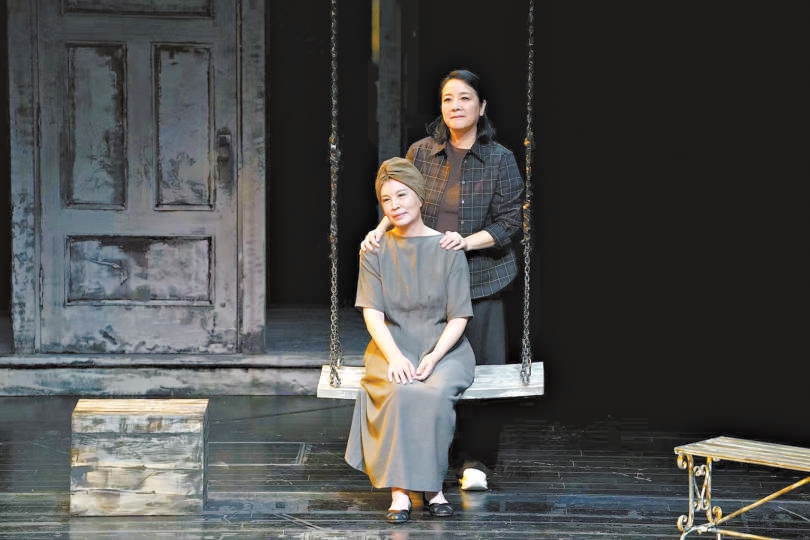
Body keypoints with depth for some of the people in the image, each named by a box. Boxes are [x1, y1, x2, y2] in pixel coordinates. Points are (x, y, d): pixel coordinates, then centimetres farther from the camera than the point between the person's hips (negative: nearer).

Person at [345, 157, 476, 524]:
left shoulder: (447, 251, 3)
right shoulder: (375, 251, 7)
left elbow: (458, 317, -1)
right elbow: (372, 312, -3)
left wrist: (434, 357, -19)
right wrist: (394, 356, -21)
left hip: (444, 349, 0)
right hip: (392, 348, 1)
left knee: (436, 392, -34)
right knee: (401, 392, -33)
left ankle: (431, 485, -21)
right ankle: (399, 491, -31)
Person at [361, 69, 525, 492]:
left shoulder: (500, 160, 1)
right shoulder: (421, 153, 7)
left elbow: (509, 222, -2)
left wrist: (468, 241, -17)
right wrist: (381, 230, -11)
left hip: (480, 279, -1)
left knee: (481, 368, -3)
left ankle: (474, 460, 10)